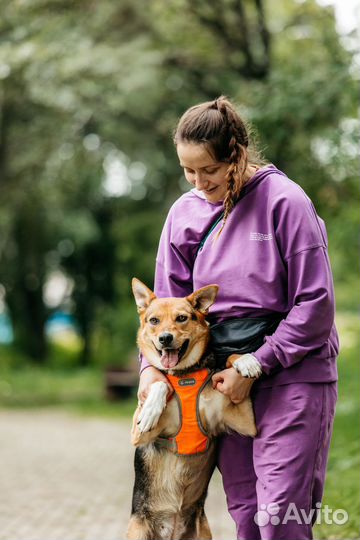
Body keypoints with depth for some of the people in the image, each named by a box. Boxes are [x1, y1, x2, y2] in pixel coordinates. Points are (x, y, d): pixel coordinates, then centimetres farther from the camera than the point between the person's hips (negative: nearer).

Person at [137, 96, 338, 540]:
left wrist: (253, 367, -13)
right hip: (225, 378, 5)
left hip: (291, 375, -5)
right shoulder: (185, 212, 6)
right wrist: (152, 365, -5)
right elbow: (168, 301, 11)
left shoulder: (284, 201, -10)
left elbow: (314, 304, -12)